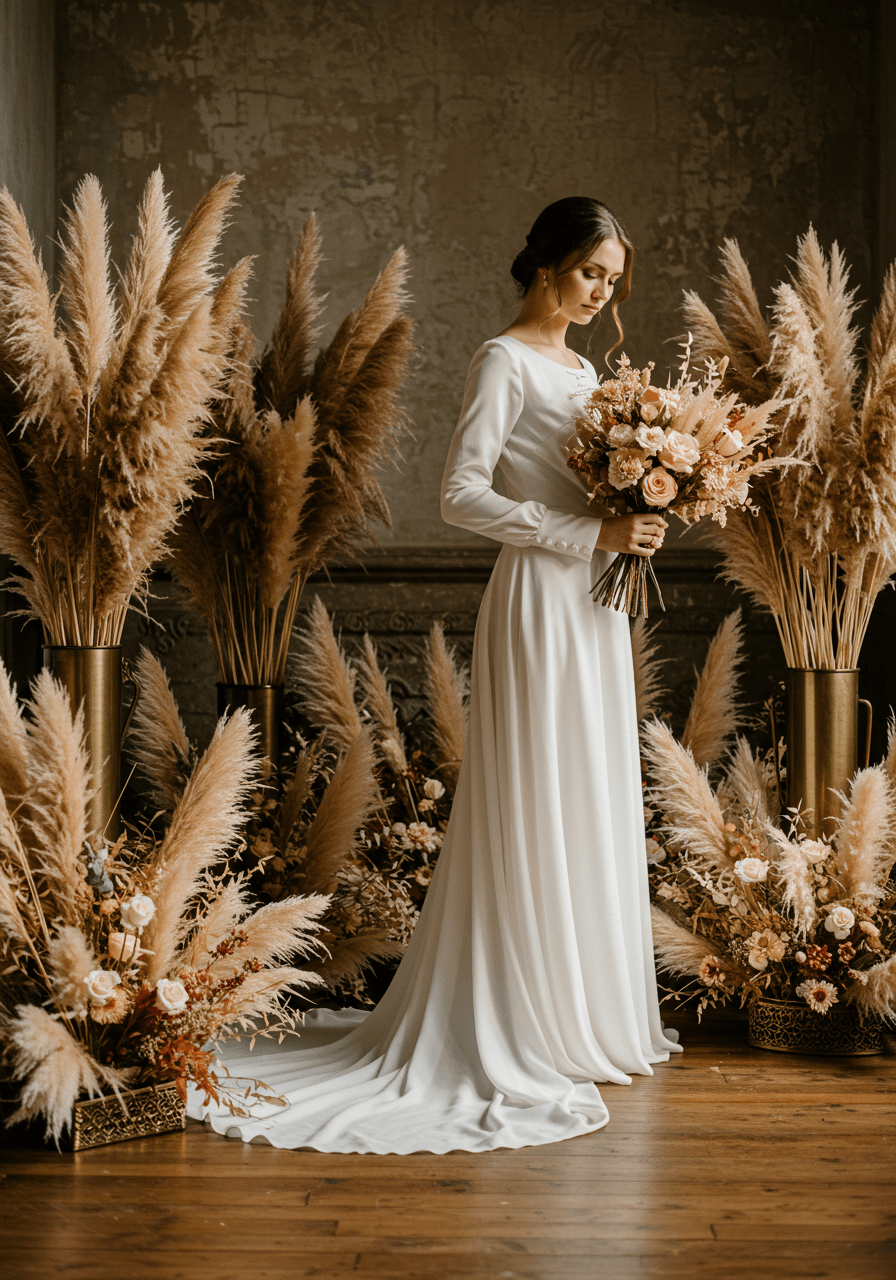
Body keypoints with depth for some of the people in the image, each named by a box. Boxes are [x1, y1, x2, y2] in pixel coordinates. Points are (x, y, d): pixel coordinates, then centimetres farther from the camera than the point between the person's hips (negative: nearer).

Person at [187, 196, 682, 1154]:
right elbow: (462, 495, -18)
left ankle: (583, 1014, 23)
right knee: (534, 813, -4)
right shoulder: (503, 361, -8)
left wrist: (637, 516, 4)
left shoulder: (581, 369, 19)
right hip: (537, 606, -9)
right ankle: (522, 1030, 7)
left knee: (590, 814, 12)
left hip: (592, 608, 9)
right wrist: (590, 533, -20)